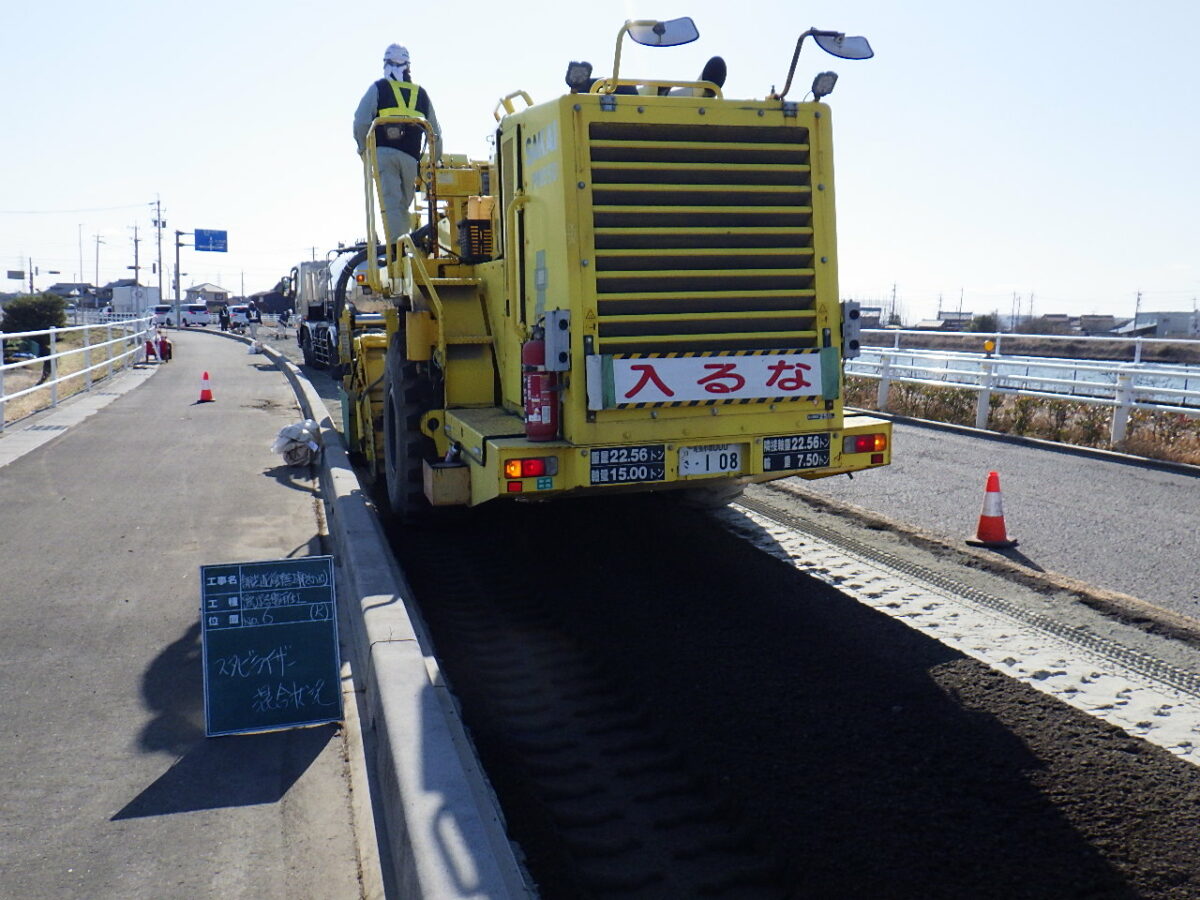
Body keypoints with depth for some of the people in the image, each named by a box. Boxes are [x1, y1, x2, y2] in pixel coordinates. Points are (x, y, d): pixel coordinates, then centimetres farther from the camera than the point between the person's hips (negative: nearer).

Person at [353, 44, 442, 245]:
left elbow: (361, 122, -2)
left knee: (390, 203, -9)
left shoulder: (379, 88, 9)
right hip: (410, 158, 3)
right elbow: (435, 132, 20)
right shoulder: (421, 94, 20)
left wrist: (364, 149, 10)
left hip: (383, 153, -3)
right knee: (403, 205, 10)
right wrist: (435, 159, 30)